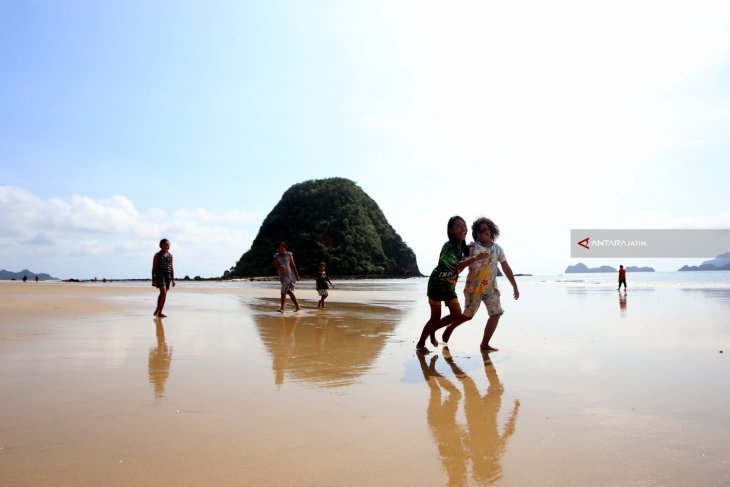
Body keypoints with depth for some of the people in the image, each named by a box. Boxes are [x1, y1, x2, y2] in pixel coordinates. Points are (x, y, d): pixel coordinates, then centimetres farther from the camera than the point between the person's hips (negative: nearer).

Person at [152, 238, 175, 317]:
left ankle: (160, 313, 9)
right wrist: (153, 280, -6)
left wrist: (173, 279, 9)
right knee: (163, 292, -20)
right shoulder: (157, 255, 1)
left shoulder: (170, 256, 12)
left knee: (164, 295, 3)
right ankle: (157, 309, -7)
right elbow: (153, 268, 0)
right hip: (159, 276, -5)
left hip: (168, 277, 5)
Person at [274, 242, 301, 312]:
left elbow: (293, 265, -3)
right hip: (282, 276, 5)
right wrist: (280, 267, -29)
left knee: (283, 291, -14)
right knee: (289, 292, 10)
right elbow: (275, 265, -6)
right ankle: (298, 306, 20)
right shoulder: (276, 256, 6)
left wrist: (297, 275, -5)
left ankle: (282, 308, -10)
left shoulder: (288, 255, -3)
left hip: (289, 275, -5)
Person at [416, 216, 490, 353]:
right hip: (437, 285, -8)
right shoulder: (448, 246, -23)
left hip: (450, 286, 8)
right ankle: (420, 343, 16)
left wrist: (468, 250, 1)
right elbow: (455, 267, -35)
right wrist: (476, 258, -36)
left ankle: (432, 331, 24)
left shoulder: (462, 247, 4)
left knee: (457, 314, 3)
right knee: (435, 317, -2)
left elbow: (460, 267, 16)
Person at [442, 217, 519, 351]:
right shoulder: (472, 247, -6)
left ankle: (484, 344, 5)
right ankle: (450, 328, 29)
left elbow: (506, 269, 11)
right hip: (473, 287, -4)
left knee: (496, 313, -6)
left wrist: (515, 287, 12)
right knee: (468, 315, 1)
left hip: (491, 288, 5)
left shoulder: (497, 249, 6)